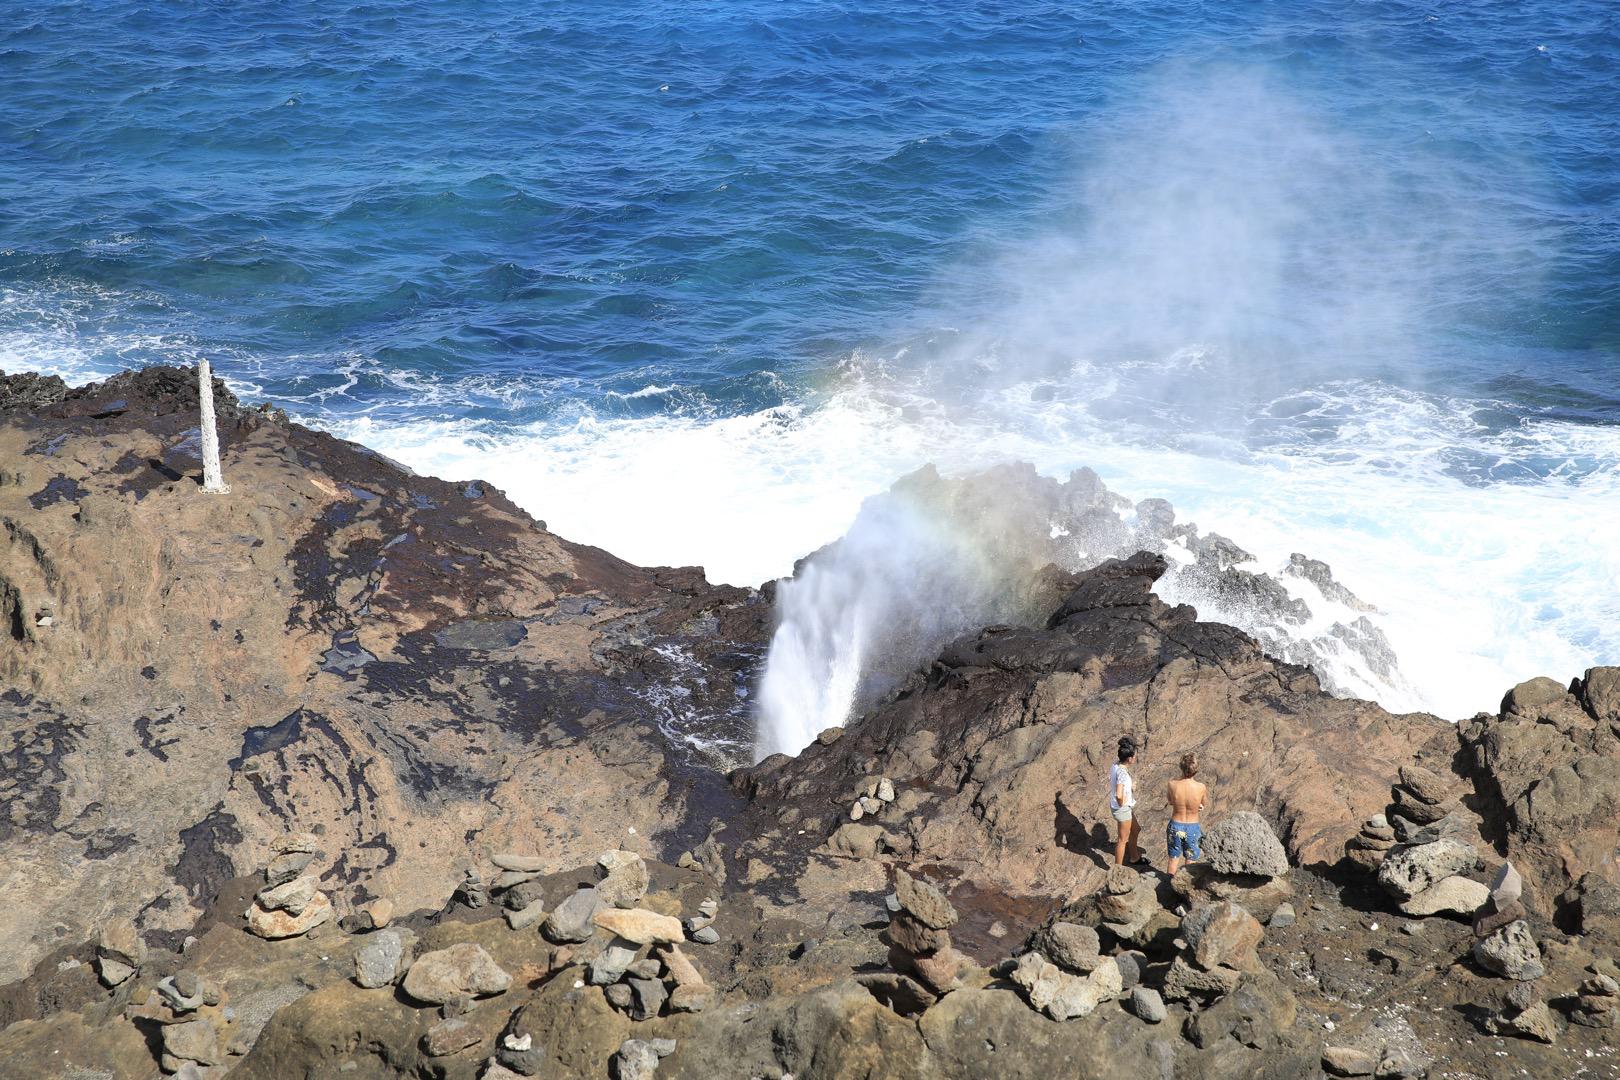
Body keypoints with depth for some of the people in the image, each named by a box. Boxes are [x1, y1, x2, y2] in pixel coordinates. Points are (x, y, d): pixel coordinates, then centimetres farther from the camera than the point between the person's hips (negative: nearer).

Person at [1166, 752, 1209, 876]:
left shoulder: (1173, 784, -20)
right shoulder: (1201, 787, -21)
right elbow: (1205, 806, -2)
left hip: (1175, 825, 1)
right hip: (1192, 827, -1)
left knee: (1174, 858, 22)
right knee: (1190, 861, 19)